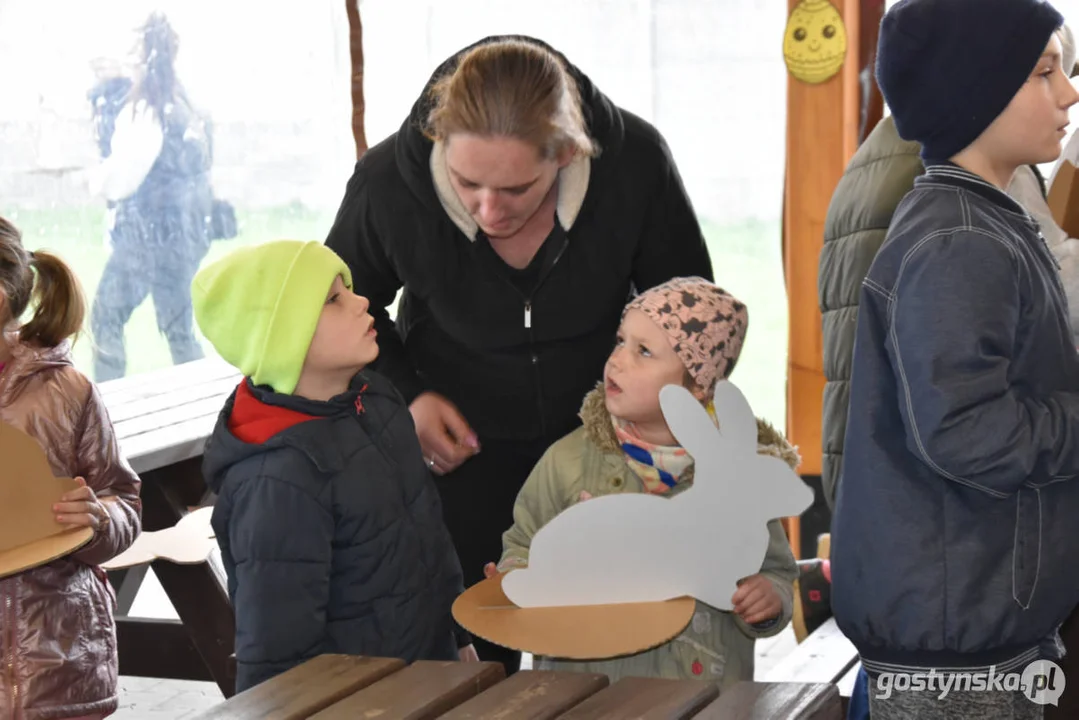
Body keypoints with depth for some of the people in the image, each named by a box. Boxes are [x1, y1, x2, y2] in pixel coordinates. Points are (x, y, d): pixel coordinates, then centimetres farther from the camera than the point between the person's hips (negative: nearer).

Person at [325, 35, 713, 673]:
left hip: (596, 431, 0)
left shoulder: (636, 161, -26)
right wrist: (406, 396, -13)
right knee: (470, 654, 7)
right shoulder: (387, 182, -25)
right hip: (460, 447, 0)